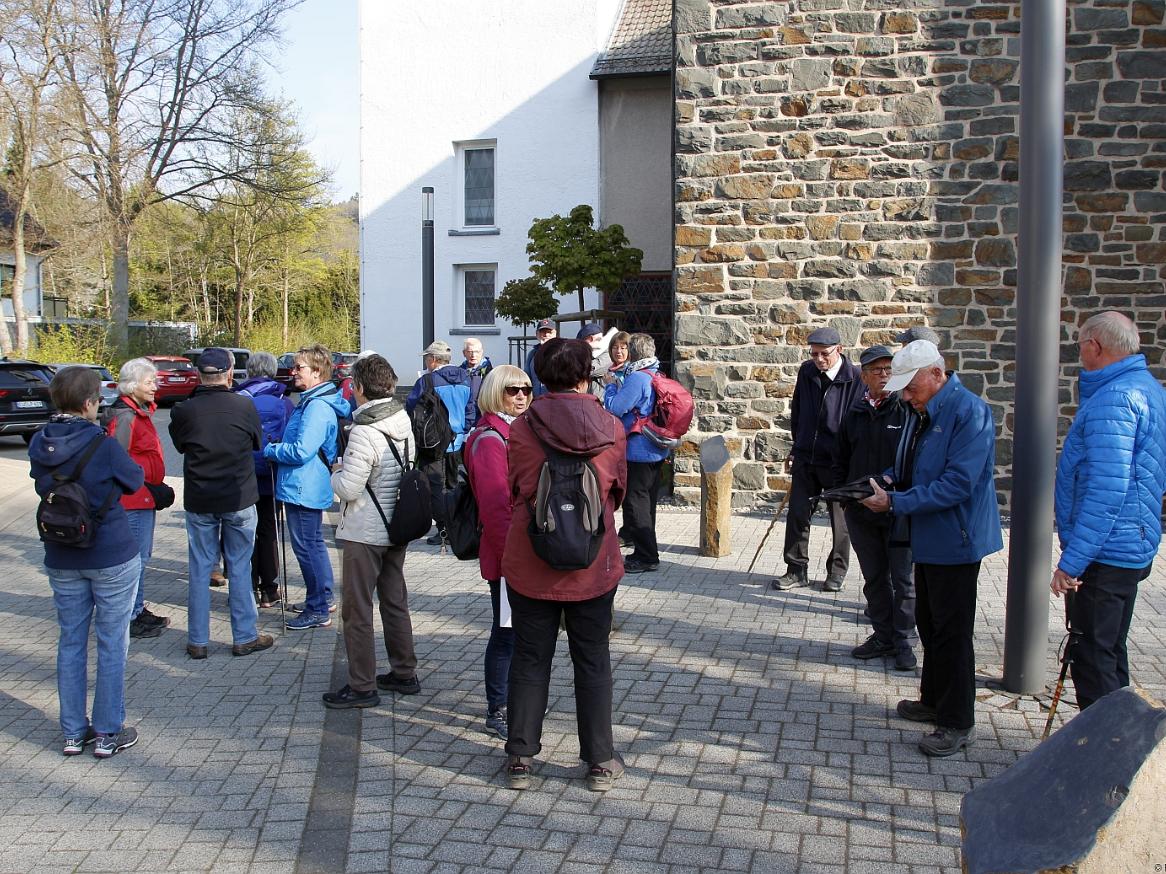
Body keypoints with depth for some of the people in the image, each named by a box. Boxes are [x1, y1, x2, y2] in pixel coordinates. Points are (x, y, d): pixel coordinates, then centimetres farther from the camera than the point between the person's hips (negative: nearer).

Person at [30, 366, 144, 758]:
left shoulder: (39, 444, -3)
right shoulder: (103, 445, -19)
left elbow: (42, 487, 12)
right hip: (113, 557, -5)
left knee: (70, 642, 15)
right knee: (112, 643, 7)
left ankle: (73, 732, 23)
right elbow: (135, 479, -4)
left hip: (62, 560, 5)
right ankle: (107, 733, 15)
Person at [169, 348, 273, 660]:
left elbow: (180, 445, 8)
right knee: (240, 568, 8)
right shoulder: (244, 406, -11)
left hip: (199, 501, 1)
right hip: (240, 499, -1)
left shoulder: (184, 411, -9)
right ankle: (244, 637, 14)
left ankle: (198, 640, 15)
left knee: (199, 570, 10)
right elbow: (258, 443, 5)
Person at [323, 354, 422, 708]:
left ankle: (361, 686, 10)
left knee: (357, 609, 3)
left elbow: (349, 488, -24)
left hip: (364, 533, -8)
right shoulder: (403, 422, 3)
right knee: (395, 602, 18)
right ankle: (404, 673, 27)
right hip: (397, 527, 8)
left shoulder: (364, 433, -22)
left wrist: (337, 470, -2)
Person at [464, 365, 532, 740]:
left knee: (515, 631, 17)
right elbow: (495, 505, -21)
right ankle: (497, 712, 13)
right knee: (507, 634, 0)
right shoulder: (490, 439, -16)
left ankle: (505, 704, 30)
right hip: (505, 554, -9)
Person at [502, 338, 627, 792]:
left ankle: (520, 759, 18)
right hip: (593, 566, 0)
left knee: (529, 659, 11)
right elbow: (618, 490, 7)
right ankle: (600, 762, 19)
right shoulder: (610, 429, -7)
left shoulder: (523, 428, -9)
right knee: (593, 662, 12)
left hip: (529, 564, 0)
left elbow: (516, 490, 3)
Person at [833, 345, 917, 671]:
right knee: (874, 578, 14)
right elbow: (840, 459, 17)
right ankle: (883, 637, 26)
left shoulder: (908, 411, -4)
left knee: (902, 580, 2)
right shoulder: (854, 414, 8)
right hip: (861, 510, 4)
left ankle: (902, 641, 14)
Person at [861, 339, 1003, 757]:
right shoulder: (926, 413, 10)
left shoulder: (969, 412, -20)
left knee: (951, 632, -2)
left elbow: (957, 484, -26)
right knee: (929, 624, 19)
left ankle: (957, 723, 10)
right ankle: (934, 701, 34)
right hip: (929, 538, 10)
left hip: (955, 540, -10)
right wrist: (889, 485, -1)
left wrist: (894, 502, -23)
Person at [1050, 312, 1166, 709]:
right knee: (1110, 653, 20)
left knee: (1093, 661, -2)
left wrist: (1071, 561, -24)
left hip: (1103, 554, -10)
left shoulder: (1113, 400, -20)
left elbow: (1107, 490, -26)